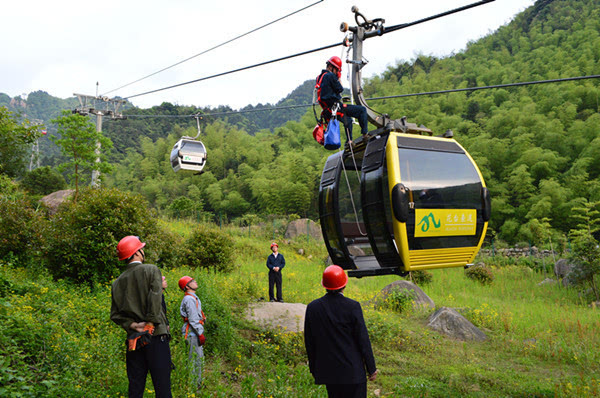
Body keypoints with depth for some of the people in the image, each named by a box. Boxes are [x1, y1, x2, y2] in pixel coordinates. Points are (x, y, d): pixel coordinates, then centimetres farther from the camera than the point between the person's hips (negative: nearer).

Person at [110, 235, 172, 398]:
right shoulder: (151, 270, -2)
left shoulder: (118, 282, 12)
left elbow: (115, 314, 7)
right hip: (156, 336, -5)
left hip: (133, 339, 5)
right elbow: (155, 299, -16)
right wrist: (150, 324, -12)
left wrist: (132, 325, -1)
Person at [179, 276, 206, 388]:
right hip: (193, 332, -10)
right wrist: (200, 334, -18)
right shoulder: (189, 299, -15)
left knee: (199, 357, 15)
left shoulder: (192, 298, 17)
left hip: (195, 332, 10)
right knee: (196, 358, -7)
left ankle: (198, 382, 24)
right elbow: (193, 319, -19)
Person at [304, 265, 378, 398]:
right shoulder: (353, 307, -15)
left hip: (328, 372, 4)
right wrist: (371, 368, 1)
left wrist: (314, 369, 15)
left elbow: (309, 342, 3)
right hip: (352, 371, -3)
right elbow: (363, 340, -10)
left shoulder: (312, 308, -5)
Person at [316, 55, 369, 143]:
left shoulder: (319, 77, 16)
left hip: (328, 111, 10)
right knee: (362, 110, -7)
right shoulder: (330, 76, -12)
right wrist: (339, 79, 7)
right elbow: (340, 89, -7)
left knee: (348, 120, 34)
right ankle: (365, 133, -9)